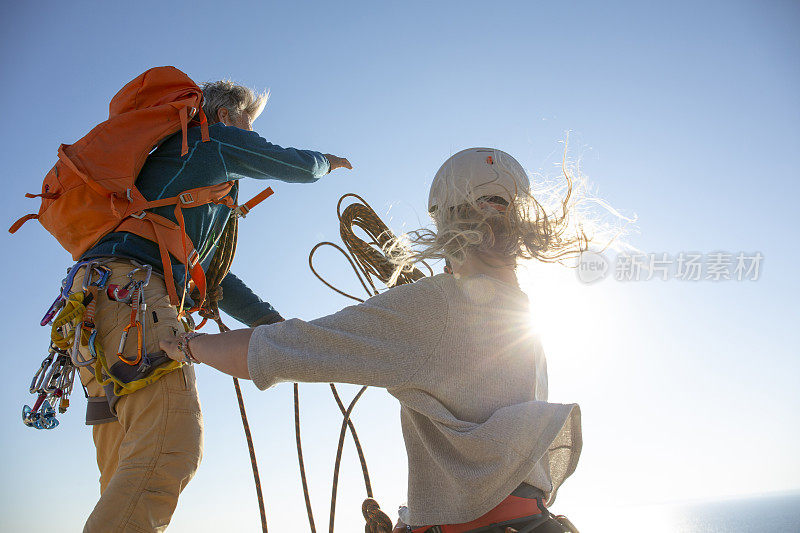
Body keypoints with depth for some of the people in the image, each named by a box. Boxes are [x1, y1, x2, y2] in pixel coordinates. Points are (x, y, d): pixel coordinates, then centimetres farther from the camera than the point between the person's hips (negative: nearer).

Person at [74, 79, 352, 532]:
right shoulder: (213, 137, 14)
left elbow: (207, 273, 34)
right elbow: (297, 166, 14)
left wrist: (270, 321, 28)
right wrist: (328, 161, 39)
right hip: (130, 287, -10)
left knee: (128, 477, 5)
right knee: (173, 448, -24)